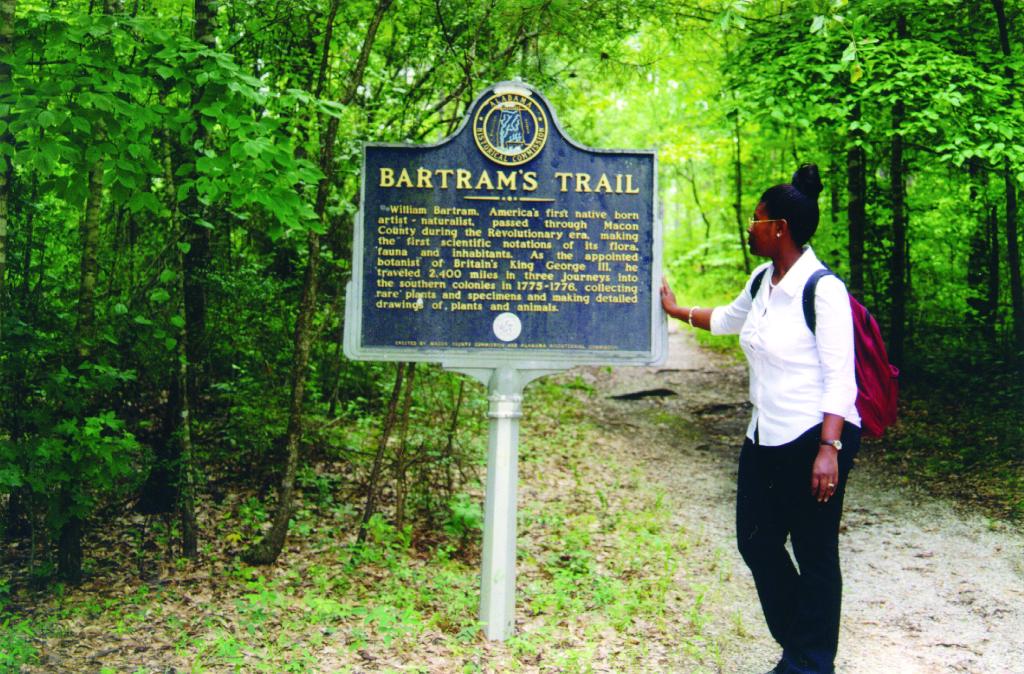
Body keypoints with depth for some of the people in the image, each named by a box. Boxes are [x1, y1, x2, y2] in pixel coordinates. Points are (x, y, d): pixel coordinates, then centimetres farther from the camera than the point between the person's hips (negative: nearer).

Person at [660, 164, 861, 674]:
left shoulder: (821, 289, -16)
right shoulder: (762, 282, 9)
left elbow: (840, 377, -19)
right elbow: (728, 319, 32)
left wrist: (829, 449, -24)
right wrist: (676, 310, 37)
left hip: (816, 437, -9)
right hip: (766, 438, 9)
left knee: (813, 554, 2)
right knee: (757, 542, 13)